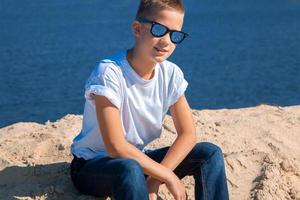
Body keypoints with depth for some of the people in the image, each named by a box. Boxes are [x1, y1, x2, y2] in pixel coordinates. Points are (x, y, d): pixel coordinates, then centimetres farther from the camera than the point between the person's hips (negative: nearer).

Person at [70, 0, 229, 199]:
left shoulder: (171, 73, -6)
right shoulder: (110, 73, -25)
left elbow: (188, 134, -8)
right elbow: (116, 147, -29)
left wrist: (155, 180, -21)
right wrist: (169, 177, -23)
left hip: (138, 158, 6)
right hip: (92, 165, -6)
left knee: (210, 153, -9)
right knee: (130, 169, -40)